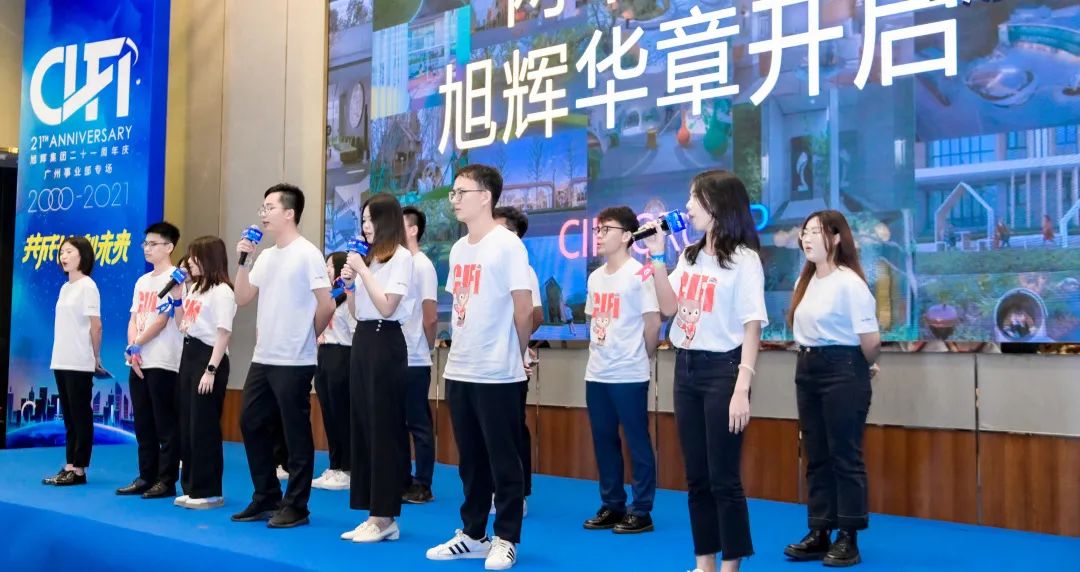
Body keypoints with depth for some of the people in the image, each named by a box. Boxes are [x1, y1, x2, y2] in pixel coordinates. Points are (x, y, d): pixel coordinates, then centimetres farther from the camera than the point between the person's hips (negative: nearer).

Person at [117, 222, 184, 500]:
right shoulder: (142, 282, 18)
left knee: (165, 425, -4)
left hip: (164, 363, -8)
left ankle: (167, 481, 1)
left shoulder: (174, 279, -5)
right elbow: (133, 319, 13)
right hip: (138, 363, 8)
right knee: (143, 424, 10)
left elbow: (162, 321, -12)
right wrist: (132, 350, -3)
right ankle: (147, 477, 18)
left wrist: (136, 345, -9)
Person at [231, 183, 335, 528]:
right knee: (251, 425, 13)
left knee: (296, 434, 0)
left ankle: (295, 506, 10)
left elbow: (327, 305, -12)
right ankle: (266, 499, 25)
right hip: (262, 359, 8)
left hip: (294, 362, -8)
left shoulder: (307, 254, -10)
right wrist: (244, 260, 2)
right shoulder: (265, 256, 12)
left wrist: (306, 338, 1)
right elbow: (242, 298, 13)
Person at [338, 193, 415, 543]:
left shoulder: (401, 257, -8)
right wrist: (349, 285, 3)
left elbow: (387, 307, -18)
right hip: (361, 340, 9)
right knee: (362, 426, 9)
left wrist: (363, 271, -12)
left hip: (386, 342, -9)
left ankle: (385, 517, 3)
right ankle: (373, 515, 15)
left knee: (384, 429, -5)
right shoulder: (367, 259, 15)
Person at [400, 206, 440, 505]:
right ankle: (404, 481, 22)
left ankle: (423, 486, 8)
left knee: (419, 424, 1)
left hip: (414, 360, -7)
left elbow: (431, 317, -9)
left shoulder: (422, 265, -9)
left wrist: (425, 348, -2)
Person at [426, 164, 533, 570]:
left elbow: (524, 310, -9)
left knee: (503, 460, 3)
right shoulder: (458, 248, 13)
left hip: (497, 373, -7)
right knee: (470, 460, 14)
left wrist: (514, 354, 2)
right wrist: (457, 351, 13)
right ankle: (472, 535, 25)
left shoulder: (507, 245, -10)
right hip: (458, 370, 7)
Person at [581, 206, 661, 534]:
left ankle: (641, 512, 10)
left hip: (629, 375, -7)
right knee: (603, 442, 13)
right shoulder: (595, 277, 12)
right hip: (596, 374, 8)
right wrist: (598, 355, 14)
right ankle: (612, 506, 24)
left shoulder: (640, 274, -11)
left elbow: (653, 322, -9)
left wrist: (641, 359, 1)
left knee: (637, 443, 2)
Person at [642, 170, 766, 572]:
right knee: (696, 476, 10)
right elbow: (669, 308, 6)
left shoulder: (743, 260, -7)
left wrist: (742, 390, -19)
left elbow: (752, 327, -12)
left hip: (721, 370, -7)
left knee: (723, 478, -2)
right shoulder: (689, 256, 13)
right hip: (686, 369, 7)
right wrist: (657, 257, 0)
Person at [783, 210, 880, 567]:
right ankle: (819, 533, 19)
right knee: (816, 456, 11)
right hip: (807, 368, 8)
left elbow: (871, 339, -16)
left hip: (842, 370, -8)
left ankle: (848, 539, 9)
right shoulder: (805, 281, 12)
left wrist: (865, 369, -1)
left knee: (845, 455, 0)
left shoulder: (848, 282, -14)